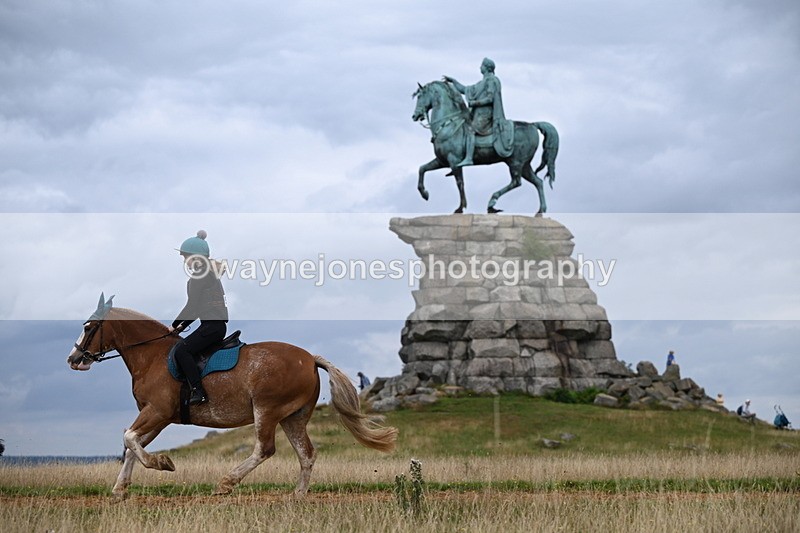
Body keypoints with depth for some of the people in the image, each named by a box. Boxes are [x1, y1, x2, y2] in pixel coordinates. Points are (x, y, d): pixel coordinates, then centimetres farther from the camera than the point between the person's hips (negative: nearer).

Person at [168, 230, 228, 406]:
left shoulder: (199, 275, -10)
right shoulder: (209, 274, 20)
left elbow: (192, 306, -12)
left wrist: (175, 325, -1)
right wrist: (182, 326, 20)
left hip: (212, 325, -10)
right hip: (216, 324, 10)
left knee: (182, 351, -16)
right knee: (185, 350, 16)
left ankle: (199, 392, -21)